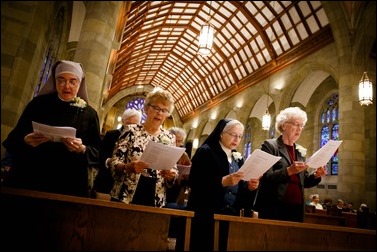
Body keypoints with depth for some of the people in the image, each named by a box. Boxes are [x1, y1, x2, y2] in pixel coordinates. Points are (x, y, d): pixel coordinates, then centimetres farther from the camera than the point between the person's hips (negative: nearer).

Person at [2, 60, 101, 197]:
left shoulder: (89, 113, 2)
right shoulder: (38, 103, 5)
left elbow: (98, 153, 0)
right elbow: (13, 139, 5)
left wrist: (83, 149, -20)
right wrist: (25, 140, -16)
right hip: (29, 178, 1)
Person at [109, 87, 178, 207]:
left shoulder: (170, 138, 4)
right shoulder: (131, 131, -4)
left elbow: (174, 171, 7)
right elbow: (114, 163, -6)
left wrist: (171, 174, -14)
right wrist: (129, 167, -25)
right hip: (124, 197, -2)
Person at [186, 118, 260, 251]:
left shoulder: (238, 158, 13)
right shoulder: (205, 152, -6)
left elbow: (239, 189, 14)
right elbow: (194, 183, -16)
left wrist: (249, 186, -7)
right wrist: (223, 181, -26)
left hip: (231, 215, 6)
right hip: (206, 214, -6)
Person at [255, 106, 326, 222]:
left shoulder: (301, 151, 13)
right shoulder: (269, 145, -5)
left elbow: (303, 181, 15)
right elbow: (266, 177, -14)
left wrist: (315, 175, -4)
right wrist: (289, 171, -26)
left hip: (297, 209, 6)